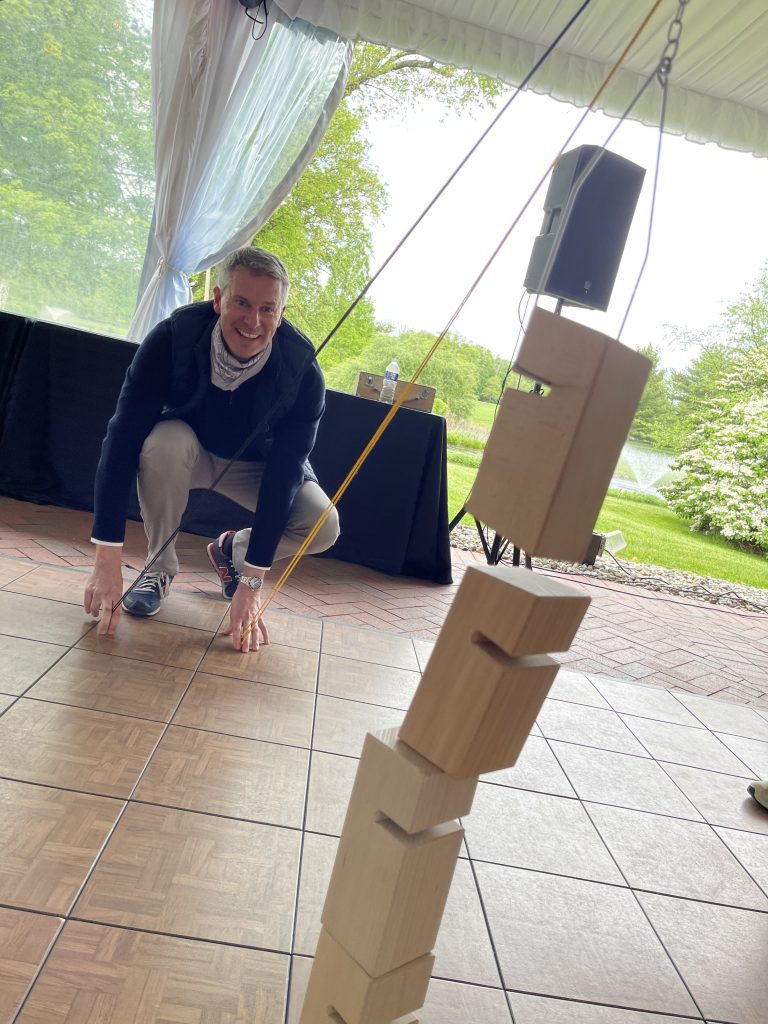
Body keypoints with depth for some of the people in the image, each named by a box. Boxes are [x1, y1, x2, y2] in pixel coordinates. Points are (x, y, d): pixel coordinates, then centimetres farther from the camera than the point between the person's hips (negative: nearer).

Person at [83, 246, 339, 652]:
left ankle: (232, 551, 9)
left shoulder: (303, 372, -29)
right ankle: (159, 566, -11)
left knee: (323, 528, -23)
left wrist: (251, 584, -32)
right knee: (164, 442, -36)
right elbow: (123, 438, -30)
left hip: (257, 464, 1)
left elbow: (284, 471, -29)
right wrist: (108, 561, -36)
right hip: (189, 450, 0)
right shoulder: (172, 338, -30)